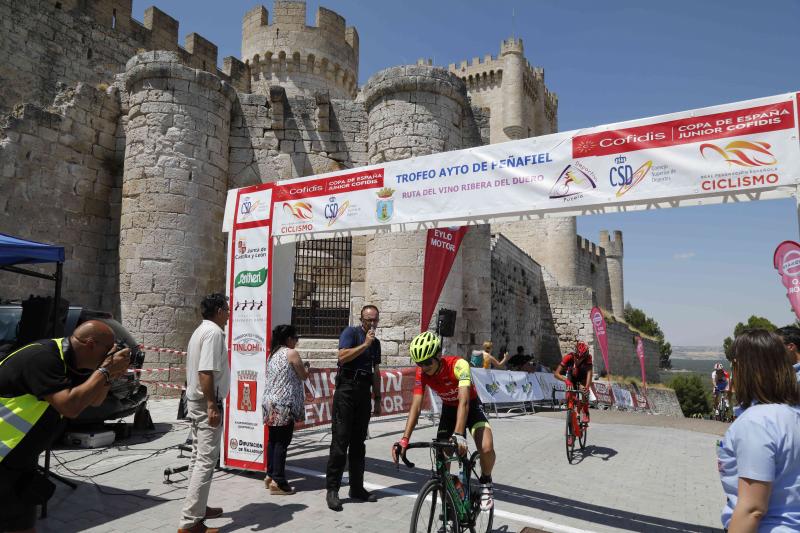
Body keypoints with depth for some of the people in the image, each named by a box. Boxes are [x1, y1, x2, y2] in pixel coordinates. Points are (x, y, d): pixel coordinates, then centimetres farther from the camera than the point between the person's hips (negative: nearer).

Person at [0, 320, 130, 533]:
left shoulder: (69, 361, 3)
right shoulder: (42, 358, -25)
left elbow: (94, 400, 12)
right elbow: (70, 407, -32)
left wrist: (110, 375, -6)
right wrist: (105, 370, -23)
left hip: (18, 459, 9)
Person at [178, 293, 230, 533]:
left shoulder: (200, 330, 15)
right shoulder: (214, 332, -16)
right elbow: (205, 371, -25)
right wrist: (212, 405, -24)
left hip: (196, 401, 10)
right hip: (207, 403, -10)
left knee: (198, 457, 17)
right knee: (206, 460, -7)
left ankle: (197, 507, 28)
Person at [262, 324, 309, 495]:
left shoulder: (272, 354, 14)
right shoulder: (291, 353, -9)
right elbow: (304, 376, -4)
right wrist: (306, 367, 16)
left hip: (270, 402, 8)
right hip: (284, 404, -8)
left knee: (273, 439, 15)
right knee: (282, 442, -4)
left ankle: (270, 475, 23)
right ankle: (278, 482, -2)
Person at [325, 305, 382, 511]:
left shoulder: (375, 342, 17)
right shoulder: (350, 332, -3)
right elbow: (343, 357, -19)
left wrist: (377, 399, 17)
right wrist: (365, 344, -18)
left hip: (364, 392, 7)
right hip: (347, 388, -6)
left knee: (358, 442, 11)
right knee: (340, 441, -7)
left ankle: (357, 487, 19)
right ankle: (332, 490, -1)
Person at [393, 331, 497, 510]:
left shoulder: (458, 365, -36)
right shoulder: (421, 373, -22)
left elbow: (464, 402, -44)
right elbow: (415, 406, -26)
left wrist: (459, 435, -57)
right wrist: (404, 440, -37)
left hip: (471, 406, -4)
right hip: (449, 409, 4)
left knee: (486, 448, -26)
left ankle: (485, 483, 4)